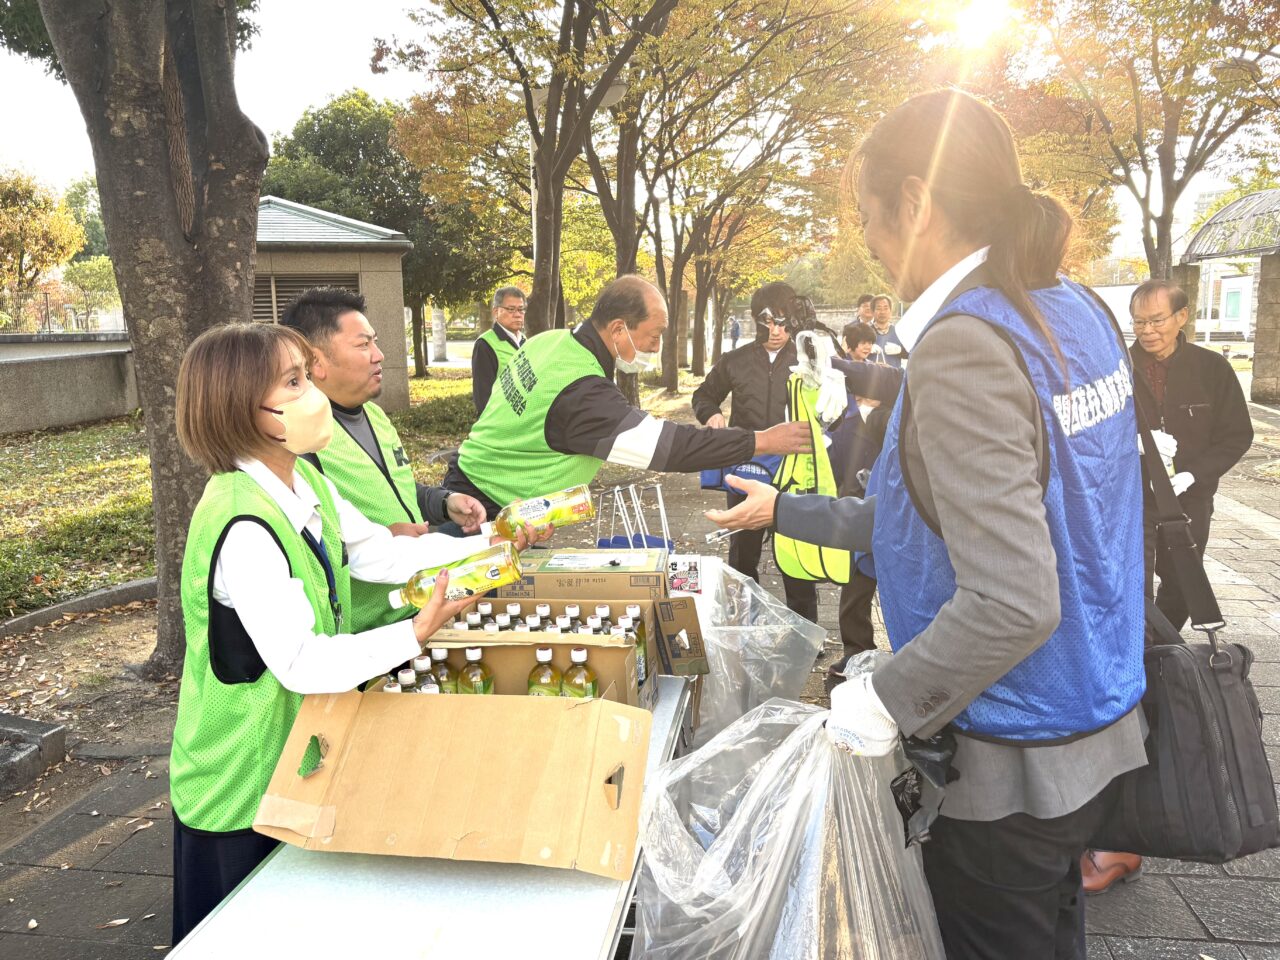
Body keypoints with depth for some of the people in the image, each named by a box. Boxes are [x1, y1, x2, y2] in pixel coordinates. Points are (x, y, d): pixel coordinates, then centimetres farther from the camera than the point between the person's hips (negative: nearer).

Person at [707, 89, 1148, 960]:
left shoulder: (964, 346, -26)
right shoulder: (1075, 311, 3)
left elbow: (1011, 605, -30)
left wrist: (882, 701, -16)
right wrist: (785, 511, 14)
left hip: (1013, 763, -8)